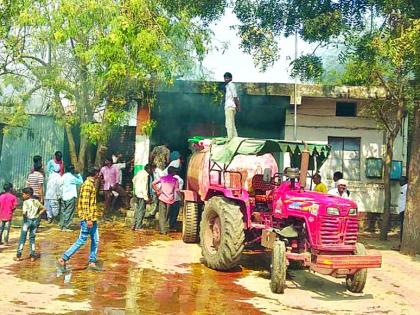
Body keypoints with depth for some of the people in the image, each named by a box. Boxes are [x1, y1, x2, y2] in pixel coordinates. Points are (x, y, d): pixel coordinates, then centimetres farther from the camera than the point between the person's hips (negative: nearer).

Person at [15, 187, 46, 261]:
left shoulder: (26, 202, -12)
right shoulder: (36, 201, 5)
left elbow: (24, 212, -26)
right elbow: (44, 209, 13)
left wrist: (24, 215, -6)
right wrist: (38, 215, 10)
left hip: (27, 220, -5)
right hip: (35, 220, 5)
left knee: (22, 238, 5)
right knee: (32, 238, 13)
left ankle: (18, 255, 8)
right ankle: (32, 256, 13)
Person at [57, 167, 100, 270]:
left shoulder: (91, 184, 14)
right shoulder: (87, 185, -15)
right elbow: (85, 203, -21)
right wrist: (88, 219, -23)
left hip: (92, 218, 10)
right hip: (87, 219, -10)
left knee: (95, 240, 10)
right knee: (82, 240, -5)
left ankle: (92, 262, 15)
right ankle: (64, 259, 1)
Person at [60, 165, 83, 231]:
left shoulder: (63, 176, 8)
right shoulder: (72, 177, -12)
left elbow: (61, 186, 10)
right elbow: (80, 182, -1)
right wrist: (78, 174, 7)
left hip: (64, 197, 7)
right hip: (71, 197, -7)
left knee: (63, 211, 13)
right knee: (69, 212, -1)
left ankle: (62, 226, 17)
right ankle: (66, 227, -2)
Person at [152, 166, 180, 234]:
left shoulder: (162, 178, 4)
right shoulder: (175, 180, -1)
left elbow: (153, 184, -4)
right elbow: (177, 190, -5)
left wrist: (157, 191, 1)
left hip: (162, 198, 1)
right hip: (170, 199, -1)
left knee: (162, 215, 4)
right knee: (167, 215, 13)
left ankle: (163, 230, 0)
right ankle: (165, 229, 14)